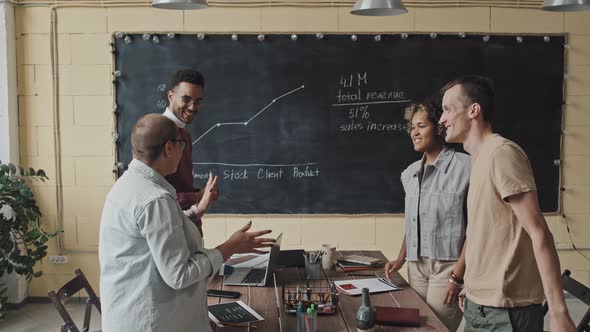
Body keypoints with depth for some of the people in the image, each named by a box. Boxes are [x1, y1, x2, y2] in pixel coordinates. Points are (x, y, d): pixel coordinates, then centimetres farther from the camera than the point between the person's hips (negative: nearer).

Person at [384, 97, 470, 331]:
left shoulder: (464, 167, -11)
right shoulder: (410, 173, 10)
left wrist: (458, 275, -15)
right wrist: (401, 260, 9)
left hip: (447, 265, -6)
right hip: (416, 266, 6)